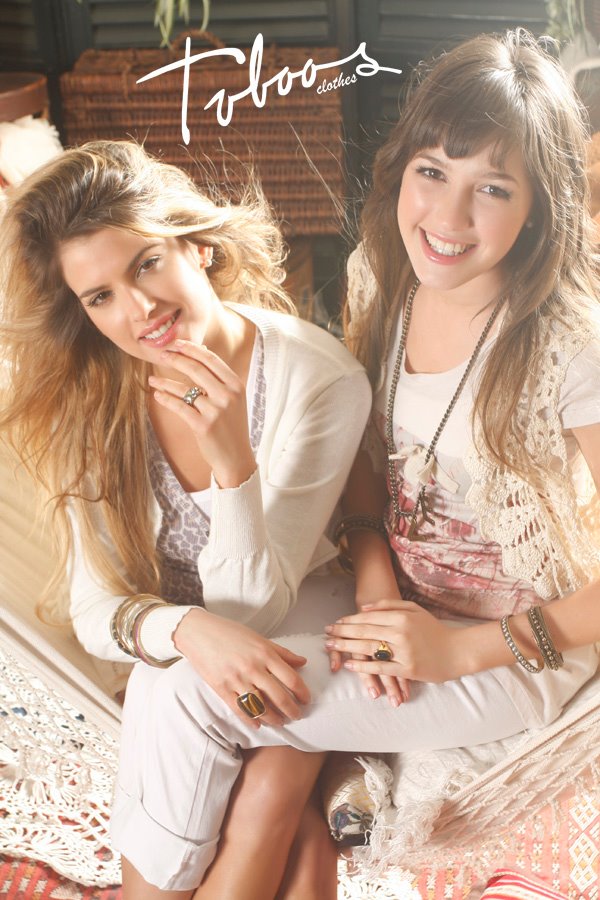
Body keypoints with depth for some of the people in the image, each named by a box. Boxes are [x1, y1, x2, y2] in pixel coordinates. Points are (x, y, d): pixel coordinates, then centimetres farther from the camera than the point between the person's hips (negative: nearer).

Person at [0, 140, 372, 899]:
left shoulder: (322, 380, -24)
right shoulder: (91, 398, -13)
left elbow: (251, 609, -22)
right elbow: (95, 609, -13)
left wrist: (233, 459, -39)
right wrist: (188, 632, -35)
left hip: (294, 619, -2)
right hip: (175, 653, 3)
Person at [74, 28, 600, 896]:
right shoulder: (381, 279, -4)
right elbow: (364, 451, 5)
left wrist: (461, 650, -18)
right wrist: (374, 582, -10)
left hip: (517, 655, -6)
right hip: (399, 604, 6)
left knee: (187, 694, -16)